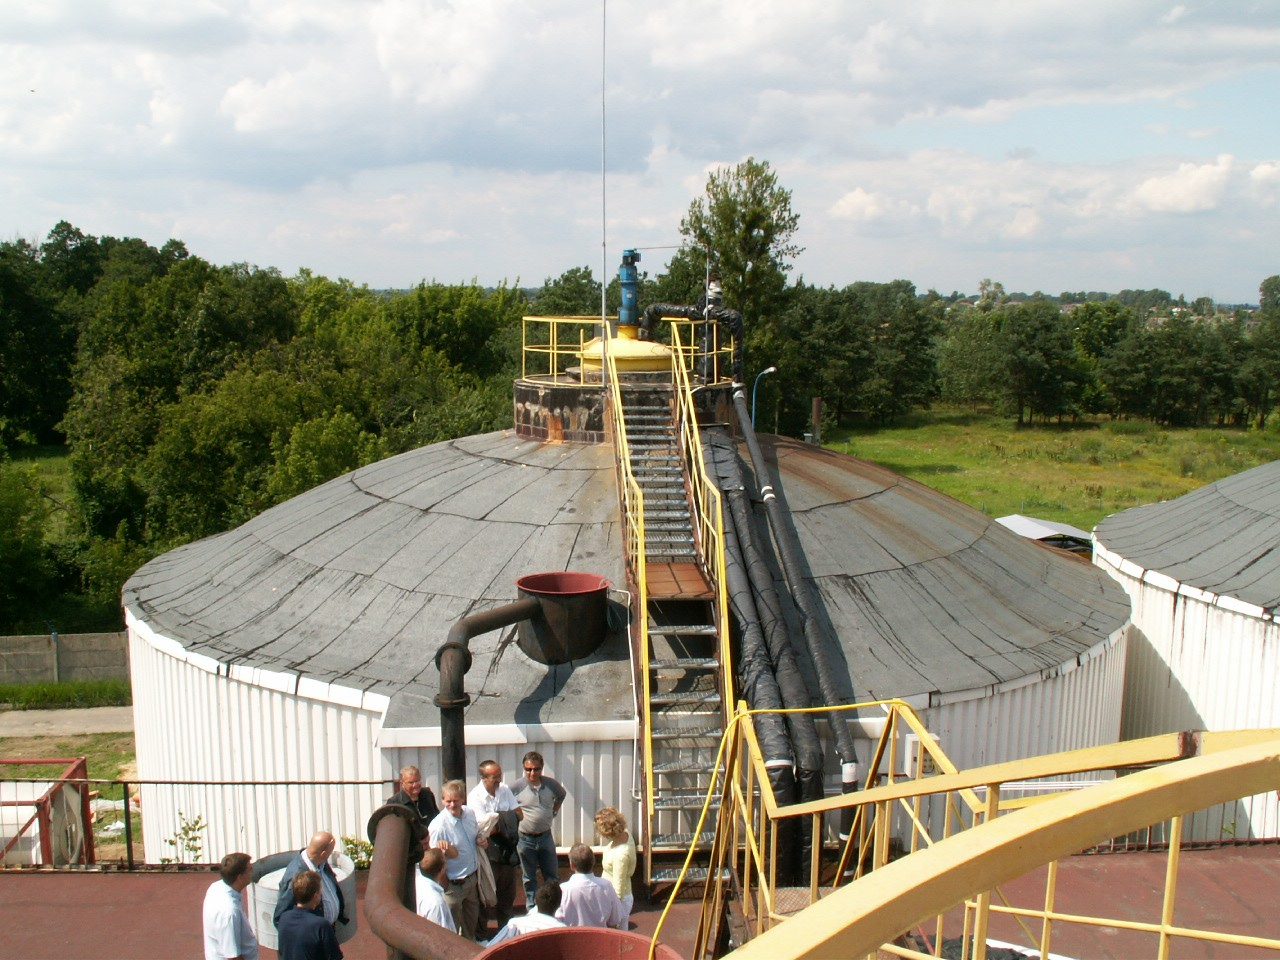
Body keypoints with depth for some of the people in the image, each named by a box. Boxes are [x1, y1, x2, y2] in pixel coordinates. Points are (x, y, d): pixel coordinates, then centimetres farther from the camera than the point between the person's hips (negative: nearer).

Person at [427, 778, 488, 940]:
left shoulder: (470, 814, -4)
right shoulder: (438, 825, -25)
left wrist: (481, 841, -5)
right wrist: (446, 852, -39)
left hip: (472, 879, 7)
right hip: (453, 884, -7)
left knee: (471, 923, 26)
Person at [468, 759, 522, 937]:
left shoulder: (505, 790, 2)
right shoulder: (475, 797, -16)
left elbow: (519, 814, -1)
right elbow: (487, 828, -22)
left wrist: (498, 819, -14)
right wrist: (507, 817, -13)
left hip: (506, 848, 6)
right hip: (488, 850, -6)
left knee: (507, 891, 16)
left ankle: (505, 928, 31)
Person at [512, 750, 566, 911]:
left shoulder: (550, 784, -6)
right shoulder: (518, 786, -16)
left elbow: (561, 795, 16)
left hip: (545, 836, 2)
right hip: (526, 839, -2)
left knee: (552, 876, 12)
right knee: (529, 878, 13)